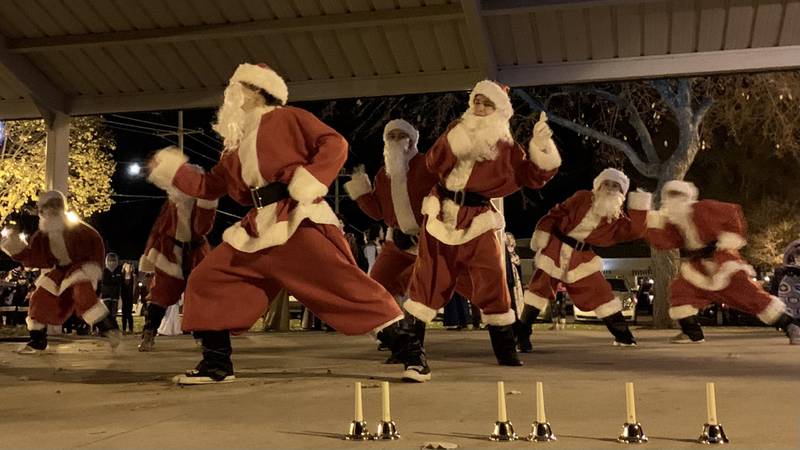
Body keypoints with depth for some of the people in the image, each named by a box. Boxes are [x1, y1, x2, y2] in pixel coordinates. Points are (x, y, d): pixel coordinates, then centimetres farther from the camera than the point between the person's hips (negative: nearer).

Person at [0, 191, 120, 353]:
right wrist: (17, 249, -16)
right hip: (60, 271, 7)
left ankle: (108, 327, -26)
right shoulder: (41, 236, -1)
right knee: (40, 298, -1)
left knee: (82, 293, -33)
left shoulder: (76, 228, -18)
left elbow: (96, 243, -14)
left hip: (82, 267, -6)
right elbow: (33, 258, -3)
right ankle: (37, 340, 13)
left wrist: (95, 264, -19)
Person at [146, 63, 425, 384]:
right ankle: (216, 363, 14)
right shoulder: (236, 144, 25)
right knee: (205, 280, 4)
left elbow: (335, 144, -6)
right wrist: (173, 170, 29)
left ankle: (406, 347, -10)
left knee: (339, 281, -18)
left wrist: (311, 179, -18)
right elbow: (210, 186, 32)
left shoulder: (287, 118, 3)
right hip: (258, 230, 8)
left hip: (299, 221, -8)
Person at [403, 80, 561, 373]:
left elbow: (533, 178, -5)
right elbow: (434, 164, -11)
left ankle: (506, 351, 8)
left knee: (491, 283, -4)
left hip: (477, 221, -1)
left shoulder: (506, 147, 2)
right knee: (427, 281, 5)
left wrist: (541, 146, -18)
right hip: (441, 216, 1)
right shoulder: (458, 130, 2)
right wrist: (455, 140, -25)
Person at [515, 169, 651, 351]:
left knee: (601, 292, 0)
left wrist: (639, 206, -21)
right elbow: (556, 214, -4)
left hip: (581, 257, 2)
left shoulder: (616, 218, -2)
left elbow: (633, 231, -17)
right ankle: (522, 333, 3)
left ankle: (622, 333, 13)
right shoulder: (582, 198, -8)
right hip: (555, 249, -2)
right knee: (539, 287, -5)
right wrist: (542, 232, -11)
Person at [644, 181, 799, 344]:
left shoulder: (703, 209, -16)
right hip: (699, 269, 7)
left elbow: (733, 212, -11)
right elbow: (663, 242, -10)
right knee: (679, 289, -9)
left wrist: (734, 235, -14)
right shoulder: (674, 224, 5)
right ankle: (692, 333, 1)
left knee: (750, 294, -12)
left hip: (724, 262, -7)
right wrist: (653, 225, -19)